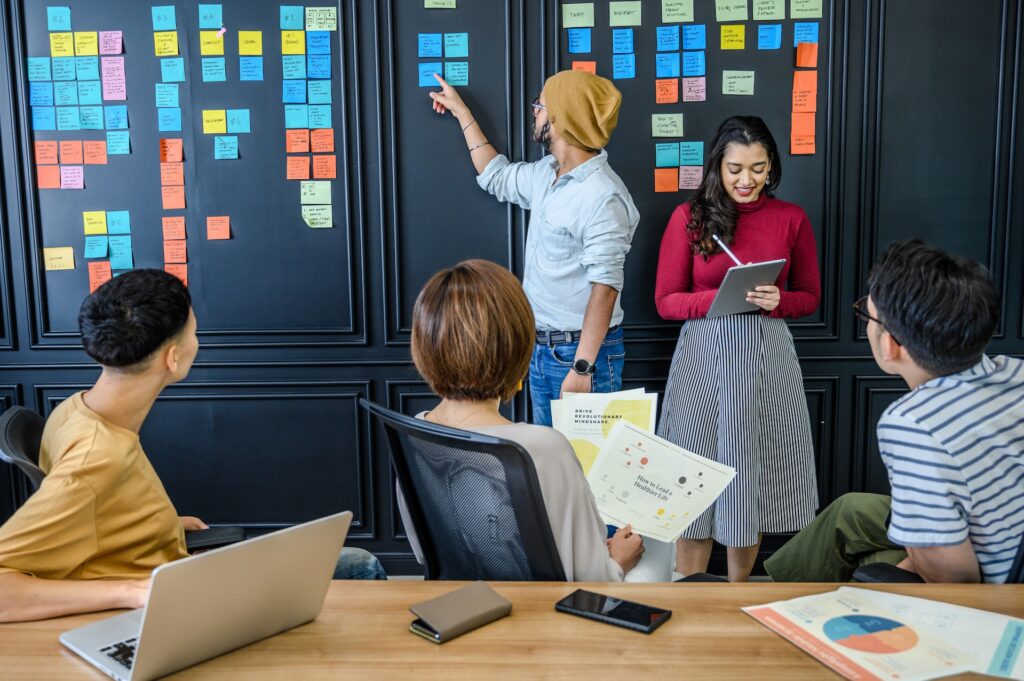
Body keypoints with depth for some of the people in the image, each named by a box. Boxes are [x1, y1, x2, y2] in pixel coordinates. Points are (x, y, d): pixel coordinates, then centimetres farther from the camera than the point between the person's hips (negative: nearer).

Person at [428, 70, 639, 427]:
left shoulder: (603, 196, -21)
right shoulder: (546, 173, 7)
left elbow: (604, 288, -24)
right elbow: (497, 176, 28)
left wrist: (582, 369, -27)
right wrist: (462, 112, 30)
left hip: (581, 352, -9)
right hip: (541, 349, 9)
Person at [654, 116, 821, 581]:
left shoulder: (791, 219, 4)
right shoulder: (689, 217, -1)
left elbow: (810, 297, 10)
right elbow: (666, 301, -2)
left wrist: (777, 300, -12)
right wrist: (724, 297, -18)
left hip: (768, 355, 2)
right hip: (703, 355, -2)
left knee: (754, 475, 10)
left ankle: (739, 590, 28)